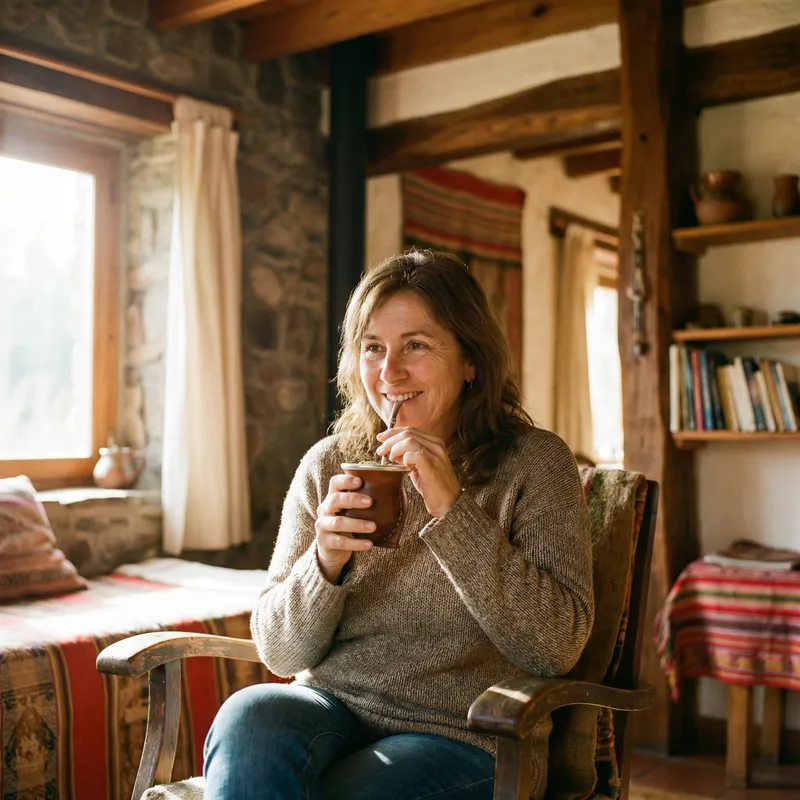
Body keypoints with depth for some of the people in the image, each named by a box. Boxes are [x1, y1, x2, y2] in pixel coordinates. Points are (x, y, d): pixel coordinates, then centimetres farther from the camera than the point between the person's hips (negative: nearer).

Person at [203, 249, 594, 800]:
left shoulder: (534, 464, -4)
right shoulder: (328, 465, 4)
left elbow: (557, 648, -14)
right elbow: (281, 654, 4)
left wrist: (452, 509, -21)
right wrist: (325, 563, -18)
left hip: (464, 738, -3)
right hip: (333, 710, 3)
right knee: (249, 716, -30)